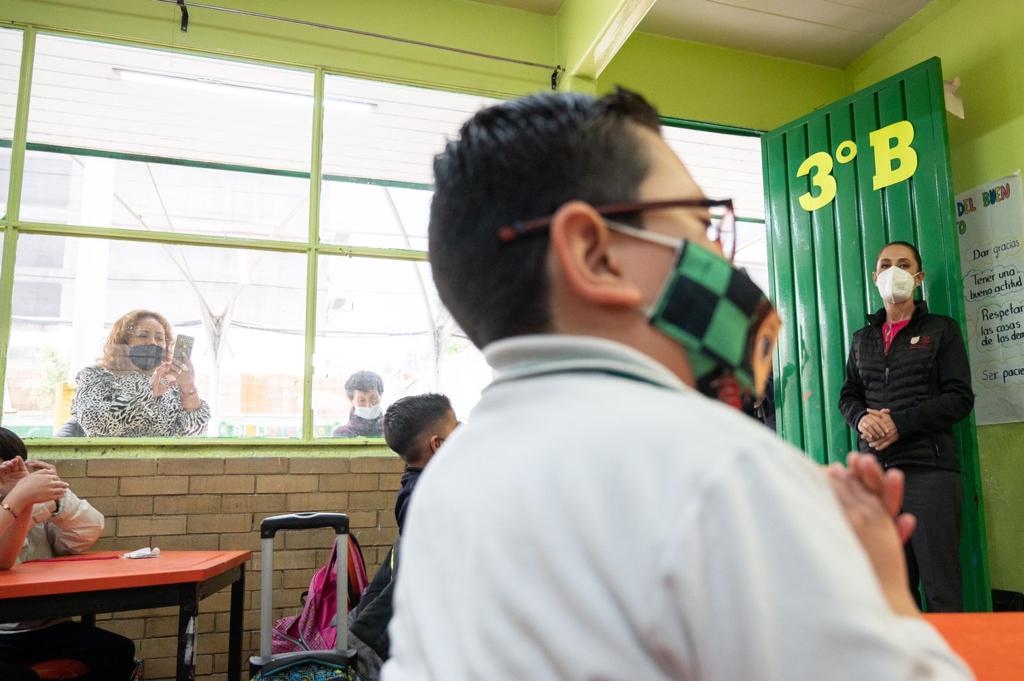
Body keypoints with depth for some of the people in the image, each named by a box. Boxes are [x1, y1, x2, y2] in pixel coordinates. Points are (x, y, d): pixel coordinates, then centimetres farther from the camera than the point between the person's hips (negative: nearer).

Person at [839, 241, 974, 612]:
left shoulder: (941, 330, 6)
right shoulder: (863, 338, 18)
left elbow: (960, 398, -2)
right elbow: (848, 396, 17)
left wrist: (901, 423, -14)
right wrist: (862, 418, -6)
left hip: (929, 467, -3)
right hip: (877, 469, 4)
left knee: (942, 588, -3)